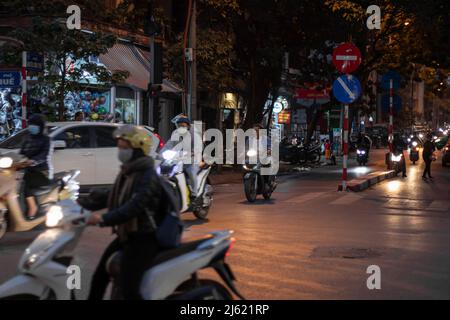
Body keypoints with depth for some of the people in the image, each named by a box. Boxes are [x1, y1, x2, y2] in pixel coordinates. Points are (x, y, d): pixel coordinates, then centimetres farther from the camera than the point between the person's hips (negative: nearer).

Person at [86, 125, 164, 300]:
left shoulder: (147, 176, -19)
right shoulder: (126, 173, 11)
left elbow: (134, 207, -32)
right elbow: (114, 197, 21)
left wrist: (104, 218, -41)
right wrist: (84, 204, 12)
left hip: (143, 239, -10)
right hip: (126, 235, 10)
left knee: (127, 287, -22)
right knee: (100, 275, 16)